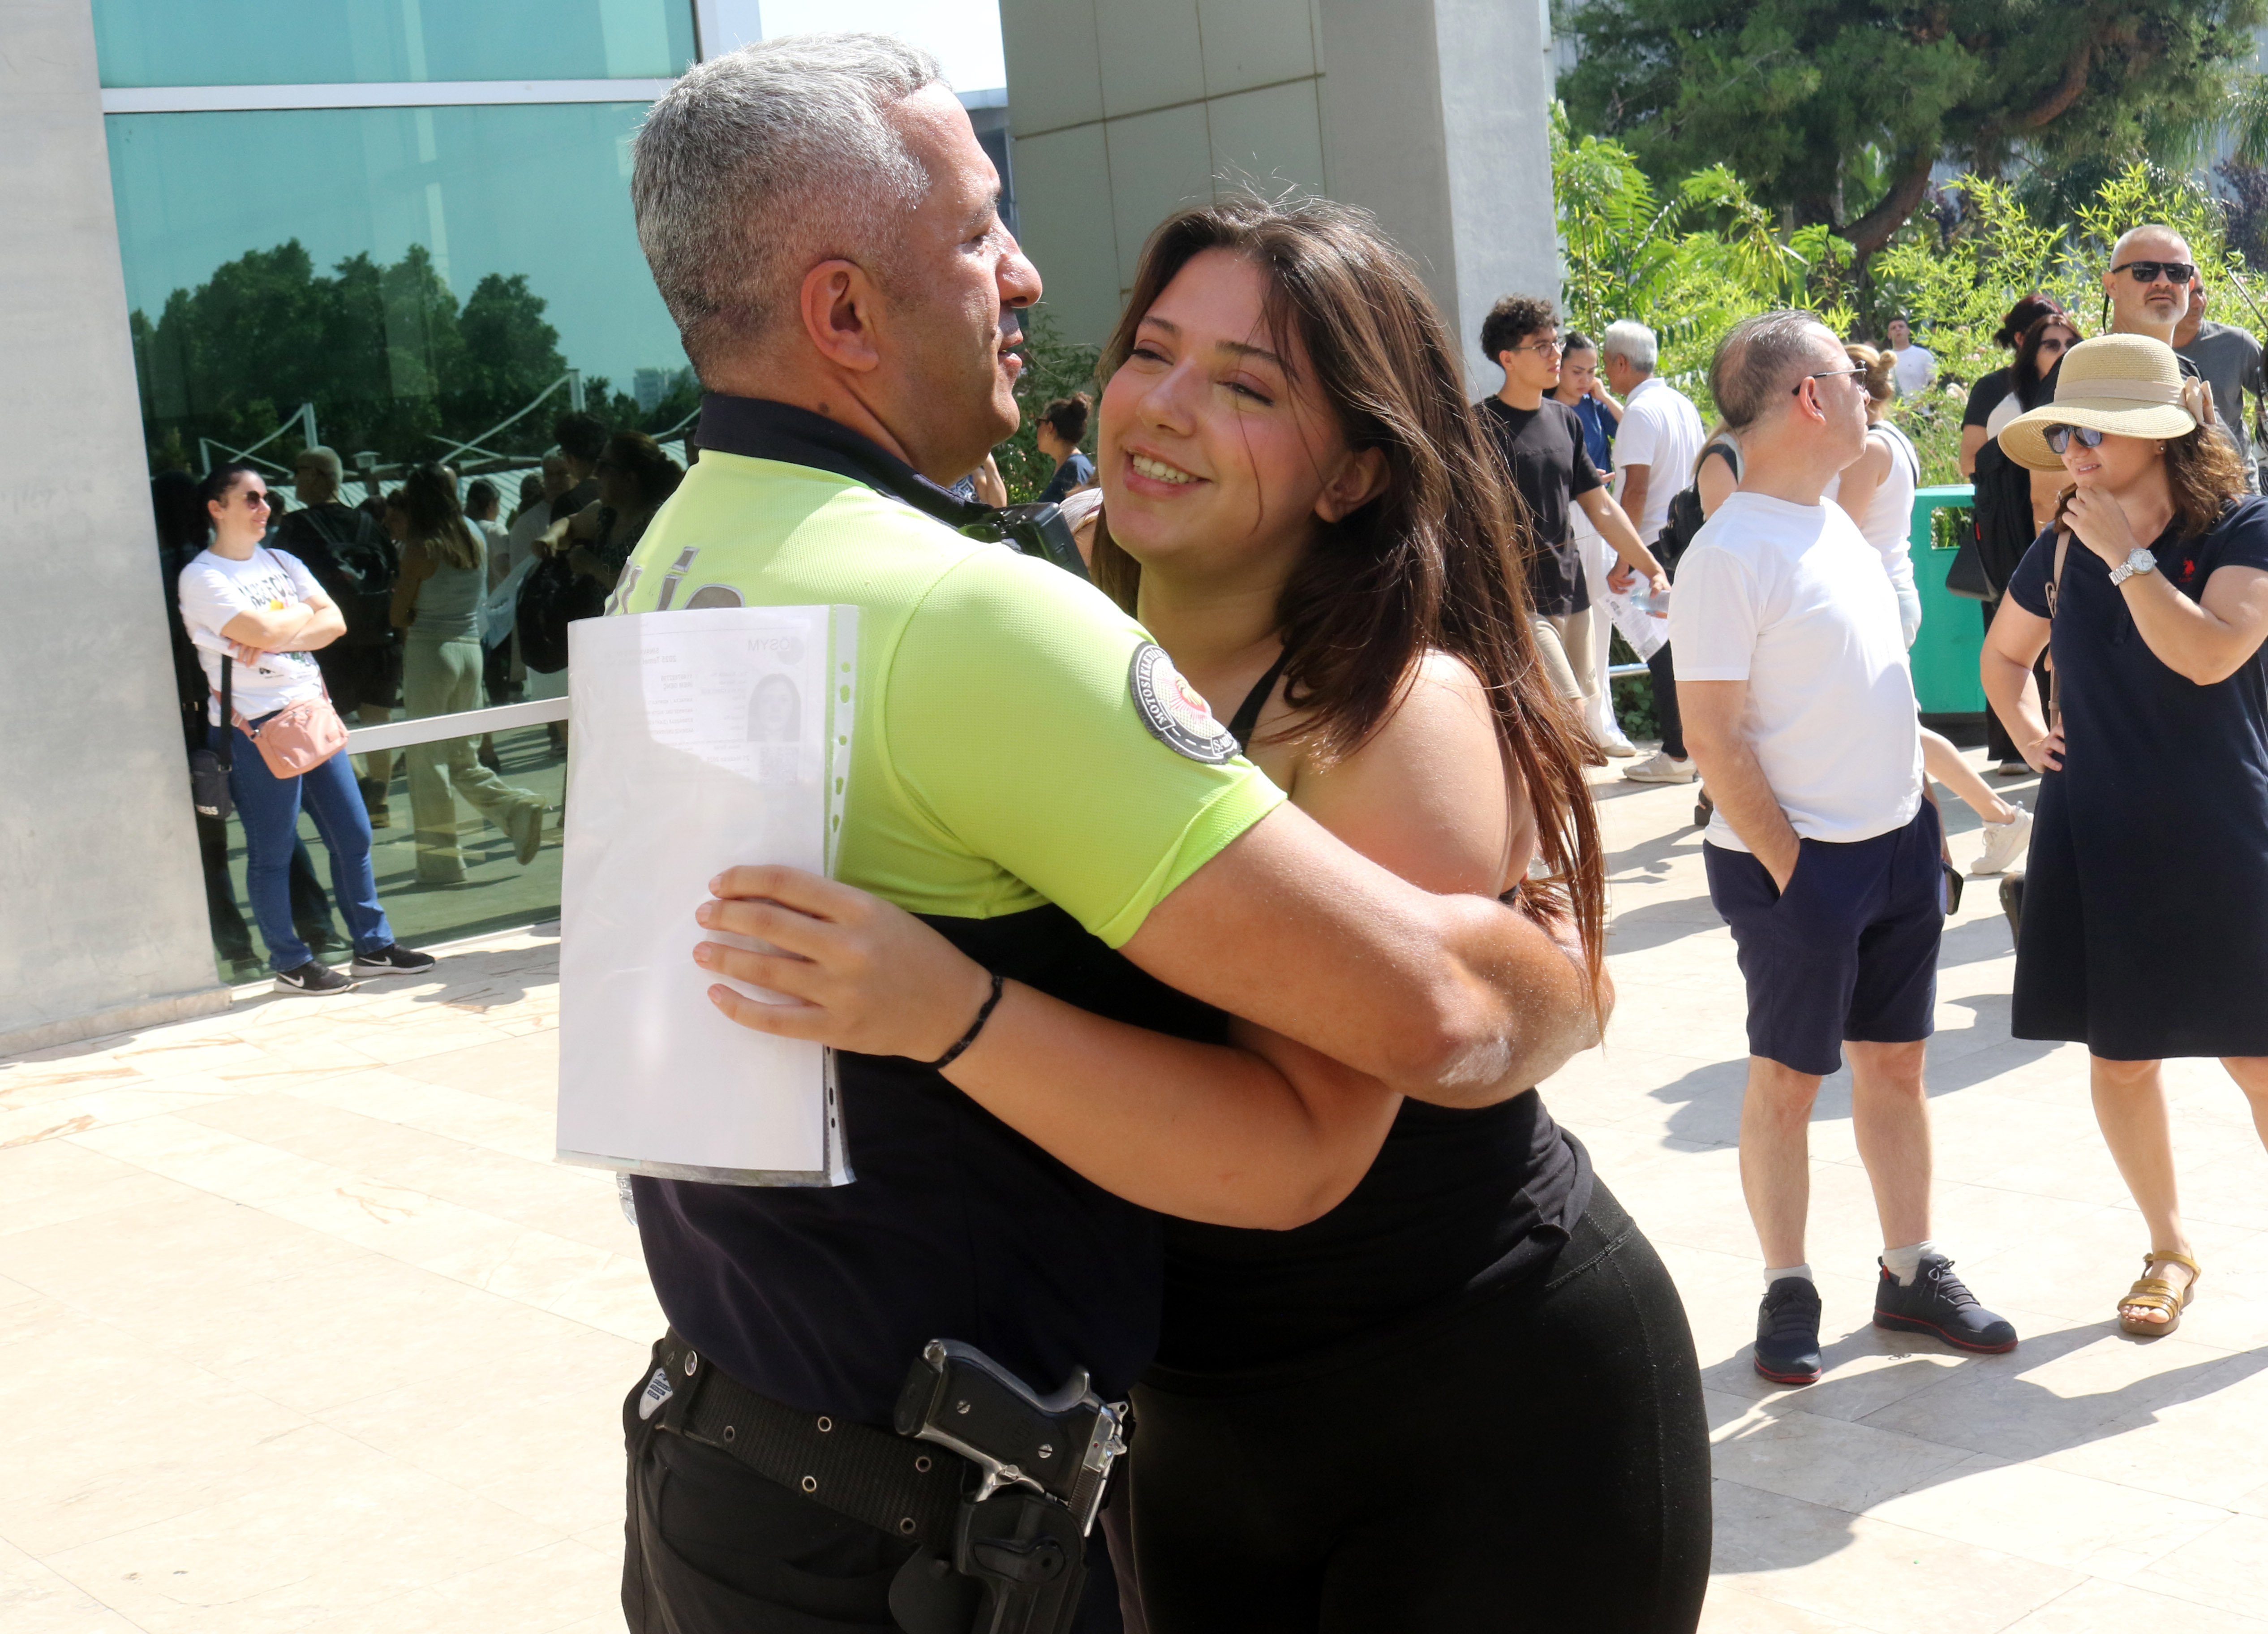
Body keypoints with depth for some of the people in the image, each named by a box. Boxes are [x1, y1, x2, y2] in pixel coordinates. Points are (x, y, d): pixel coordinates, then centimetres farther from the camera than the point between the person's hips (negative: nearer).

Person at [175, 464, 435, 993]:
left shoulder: (283, 563, 15)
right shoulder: (202, 577, -7)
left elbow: (334, 622, 4)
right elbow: (263, 630, -19)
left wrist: (277, 638, -11)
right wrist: (303, 615, 0)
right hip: (257, 725, -7)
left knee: (353, 833, 8)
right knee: (272, 851, 1)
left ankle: (373, 946, 19)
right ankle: (291, 963, 12)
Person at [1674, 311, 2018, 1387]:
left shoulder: (1835, 525, 10)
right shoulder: (1729, 554, -16)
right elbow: (1713, 737, -18)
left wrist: (1926, 814, 14)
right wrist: (1788, 867, -17)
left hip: (1899, 844, 8)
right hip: (1802, 859, -8)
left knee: (1895, 1064, 14)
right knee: (1787, 1081, 5)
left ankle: (1912, 1274, 26)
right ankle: (1787, 1291, 18)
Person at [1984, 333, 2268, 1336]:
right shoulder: (2060, 551, 5)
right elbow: (2005, 655, 23)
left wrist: (2126, 556, -20)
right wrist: (2028, 731, 6)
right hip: (2098, 843, 4)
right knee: (2118, 1056, 8)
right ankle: (2170, 1248, 26)